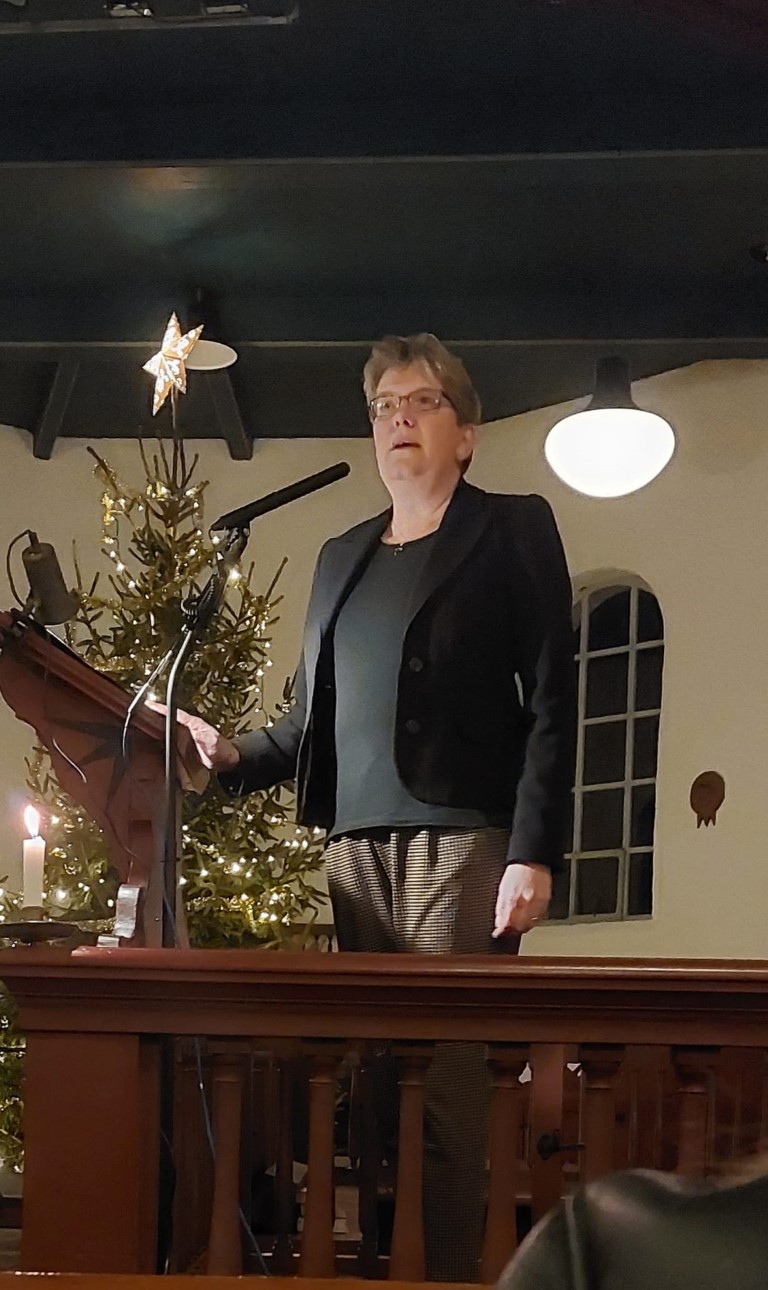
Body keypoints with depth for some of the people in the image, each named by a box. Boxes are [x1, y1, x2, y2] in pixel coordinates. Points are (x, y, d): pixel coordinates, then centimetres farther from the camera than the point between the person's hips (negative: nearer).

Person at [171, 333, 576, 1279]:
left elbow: (550, 699, -2)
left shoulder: (512, 530, 6)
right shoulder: (341, 556, 23)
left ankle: (447, 1273, -8)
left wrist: (533, 853, -11)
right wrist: (235, 757, 6)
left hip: (463, 842, -5)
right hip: (354, 846, 5)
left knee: (445, 1084, -10)